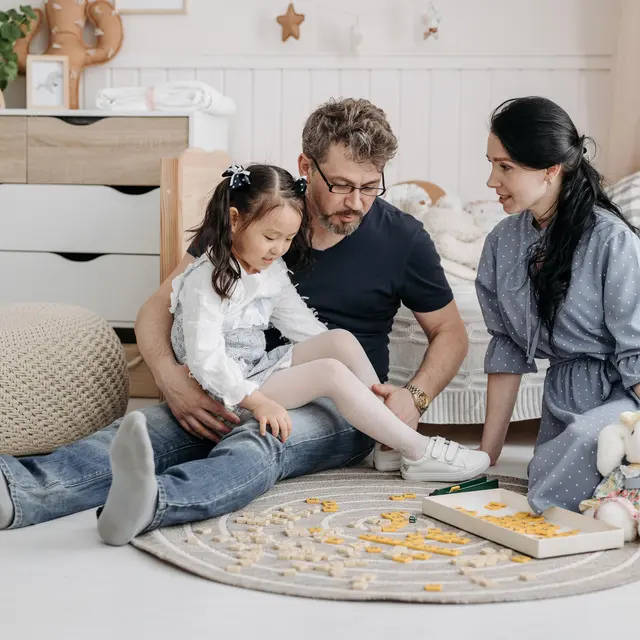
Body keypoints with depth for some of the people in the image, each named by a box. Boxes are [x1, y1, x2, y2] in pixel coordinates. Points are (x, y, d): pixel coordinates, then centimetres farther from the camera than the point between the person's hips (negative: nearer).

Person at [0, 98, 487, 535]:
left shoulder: (402, 238, 1)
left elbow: (451, 332, 12)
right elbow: (159, 308, 1)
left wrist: (415, 397, -9)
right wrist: (171, 377, -21)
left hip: (341, 409, -2)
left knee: (258, 444, -39)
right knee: (139, 430, -30)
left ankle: (147, 501, -66)